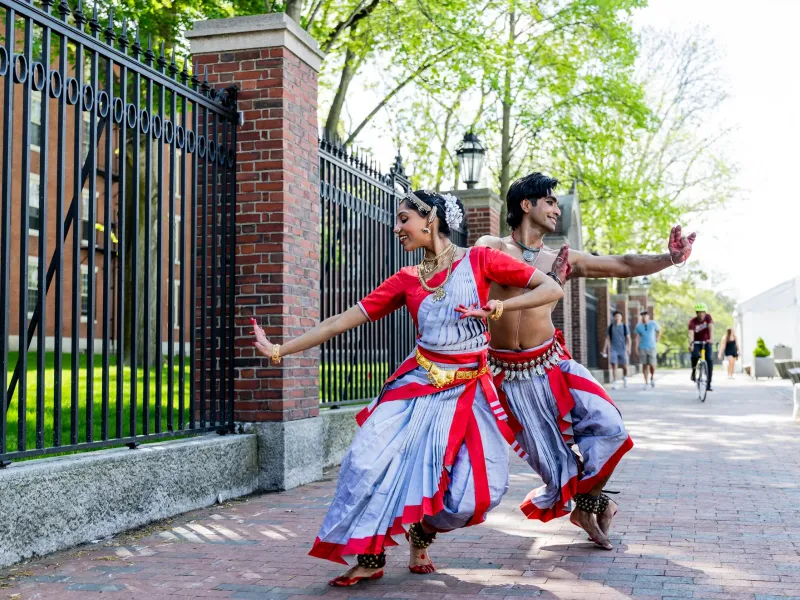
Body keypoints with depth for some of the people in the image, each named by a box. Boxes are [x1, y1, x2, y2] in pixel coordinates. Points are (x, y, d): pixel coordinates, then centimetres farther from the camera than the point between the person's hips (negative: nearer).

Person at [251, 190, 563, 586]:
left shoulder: (479, 260, -2)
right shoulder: (406, 280, 6)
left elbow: (552, 289, -4)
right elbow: (341, 322, 5)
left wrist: (498, 308, -16)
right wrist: (279, 351, 3)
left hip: (469, 390, -2)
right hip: (418, 385, 2)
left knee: (474, 494, -11)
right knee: (369, 461, -16)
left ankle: (421, 536, 21)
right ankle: (370, 558, 4)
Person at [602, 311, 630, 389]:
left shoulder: (624, 326, 2)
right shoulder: (611, 327, 6)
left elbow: (628, 338, 0)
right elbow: (607, 338, 10)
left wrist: (629, 348, -11)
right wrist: (605, 348, 3)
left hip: (622, 349, 0)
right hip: (613, 349, 0)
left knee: (625, 366, 2)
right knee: (614, 366, -8)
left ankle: (625, 378, 31)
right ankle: (614, 383, -6)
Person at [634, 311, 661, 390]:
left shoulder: (653, 324, 1)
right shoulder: (638, 326, 3)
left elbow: (659, 330, 17)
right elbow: (637, 338, 3)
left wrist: (657, 340, 11)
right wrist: (636, 348, -3)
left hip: (651, 347, -1)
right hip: (642, 348, 1)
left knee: (652, 365, -7)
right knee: (644, 365, 0)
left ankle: (652, 377, 22)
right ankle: (646, 382, 9)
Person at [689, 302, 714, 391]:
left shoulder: (708, 317, -13)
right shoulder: (693, 322, -18)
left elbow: (711, 328, -28)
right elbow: (691, 333, -32)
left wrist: (711, 338, -47)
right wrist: (690, 344, -50)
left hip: (707, 342, 2)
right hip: (697, 343, -2)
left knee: (710, 360, -16)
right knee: (695, 355, -32)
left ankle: (708, 384, -10)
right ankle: (694, 371, -1)